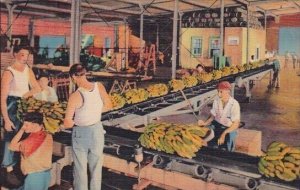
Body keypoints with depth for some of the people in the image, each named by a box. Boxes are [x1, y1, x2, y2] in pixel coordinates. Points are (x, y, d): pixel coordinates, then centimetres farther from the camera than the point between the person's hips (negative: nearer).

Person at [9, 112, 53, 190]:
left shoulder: (32, 140, -25)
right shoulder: (48, 136, -5)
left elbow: (12, 146, -12)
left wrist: (22, 130, -12)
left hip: (34, 176, -7)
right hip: (46, 174, 7)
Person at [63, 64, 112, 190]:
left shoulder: (75, 96, -23)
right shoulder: (99, 87, -11)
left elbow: (67, 124, -19)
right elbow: (108, 106, 7)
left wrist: (75, 121, 1)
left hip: (81, 133, -4)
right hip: (97, 130, 4)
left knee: (80, 169, 15)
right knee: (96, 167, 21)